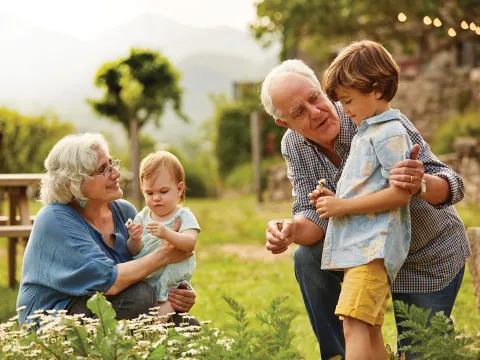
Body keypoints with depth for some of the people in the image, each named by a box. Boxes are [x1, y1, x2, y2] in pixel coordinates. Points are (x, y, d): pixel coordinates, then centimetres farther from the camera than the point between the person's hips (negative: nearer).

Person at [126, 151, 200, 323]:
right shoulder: (142, 216, 9)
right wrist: (134, 240, -20)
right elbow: (133, 252, 5)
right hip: (143, 281, 4)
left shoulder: (183, 216, -3)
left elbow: (190, 243, -23)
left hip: (171, 284, -3)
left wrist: (166, 233, -42)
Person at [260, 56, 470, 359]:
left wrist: (421, 184, -56)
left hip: (430, 259, -4)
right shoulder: (294, 146, -13)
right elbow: (314, 214, -16)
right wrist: (292, 231, -39)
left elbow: (451, 185, -32)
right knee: (308, 257, -20)